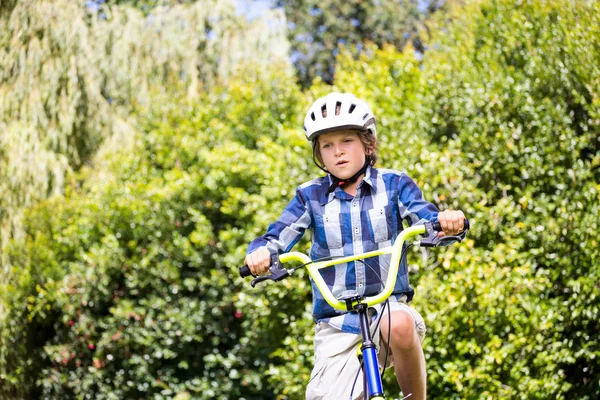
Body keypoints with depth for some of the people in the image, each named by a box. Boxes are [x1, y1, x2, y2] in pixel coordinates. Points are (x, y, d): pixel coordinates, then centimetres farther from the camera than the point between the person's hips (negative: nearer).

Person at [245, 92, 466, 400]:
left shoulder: (393, 184, 2)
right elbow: (277, 238, -5)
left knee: (401, 325, -36)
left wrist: (447, 221, -34)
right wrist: (260, 252, -28)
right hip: (335, 319, 1)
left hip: (388, 304, -1)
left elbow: (426, 219, -10)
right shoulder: (310, 196, 3)